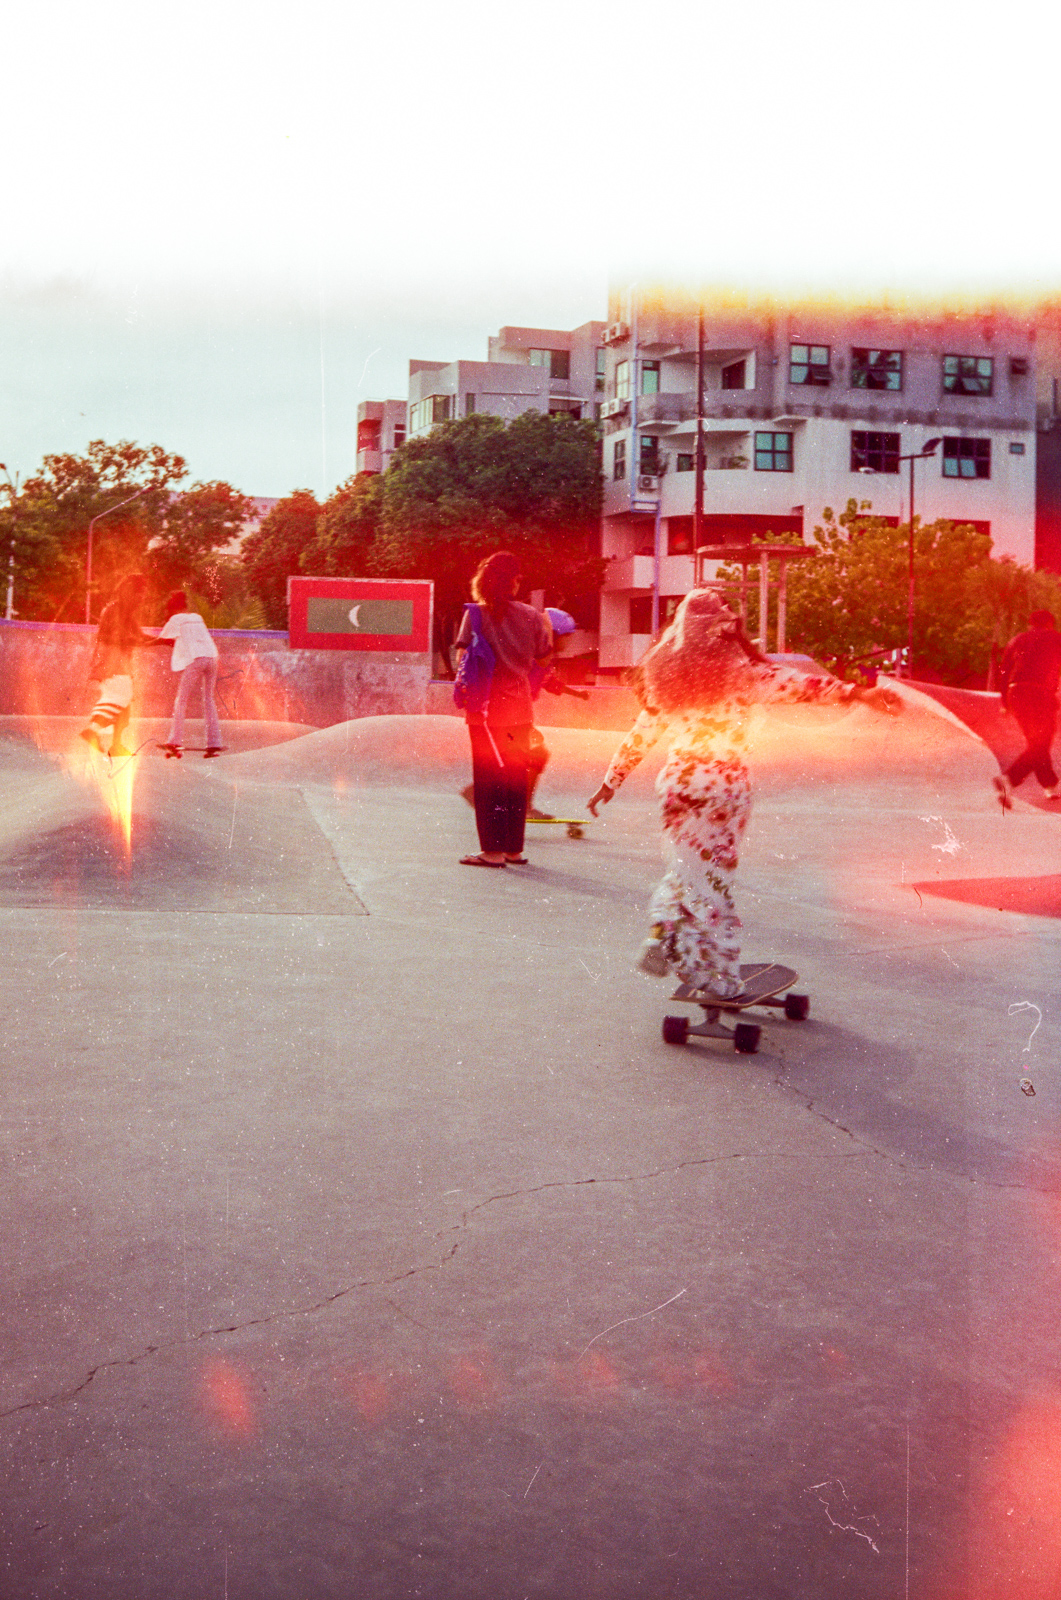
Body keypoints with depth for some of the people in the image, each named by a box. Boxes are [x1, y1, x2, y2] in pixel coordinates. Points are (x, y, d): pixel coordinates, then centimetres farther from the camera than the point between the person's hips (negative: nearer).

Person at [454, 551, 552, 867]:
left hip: (486, 709, -3)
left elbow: (464, 659, -12)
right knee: (516, 779, 12)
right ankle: (514, 848, 15)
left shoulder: (476, 615, -7)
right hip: (519, 709, 3)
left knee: (488, 781, 2)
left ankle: (493, 850, -1)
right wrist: (547, 627, 24)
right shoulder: (531, 616, 0)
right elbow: (543, 657, 8)